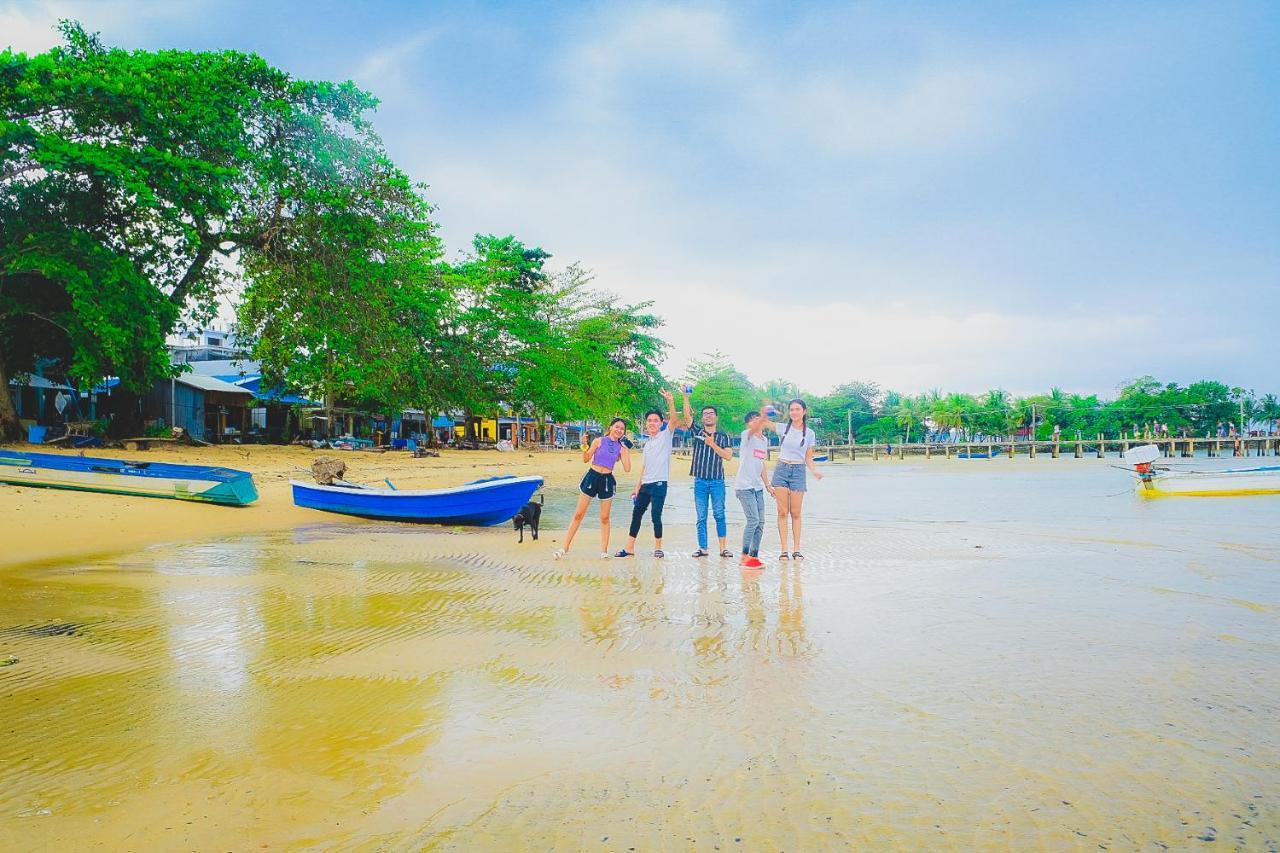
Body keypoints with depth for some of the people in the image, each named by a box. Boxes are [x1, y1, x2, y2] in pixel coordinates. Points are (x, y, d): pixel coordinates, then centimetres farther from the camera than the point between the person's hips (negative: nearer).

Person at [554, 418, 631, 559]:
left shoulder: (621, 447, 4)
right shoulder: (599, 441, -1)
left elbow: (627, 469, -3)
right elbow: (586, 459, -1)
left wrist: (627, 450, -6)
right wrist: (585, 446, -18)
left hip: (607, 481, 1)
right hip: (592, 477, -1)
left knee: (604, 518, 6)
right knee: (578, 514, 1)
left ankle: (604, 550, 15)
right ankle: (565, 548, 8)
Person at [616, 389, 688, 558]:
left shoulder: (666, 435, 0)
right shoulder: (647, 443, 17)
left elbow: (673, 419, -18)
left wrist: (670, 401, -32)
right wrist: (638, 486, 16)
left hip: (659, 483, -7)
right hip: (645, 484, 7)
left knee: (656, 516, -8)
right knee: (636, 514, 8)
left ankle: (658, 547, 7)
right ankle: (629, 548, 15)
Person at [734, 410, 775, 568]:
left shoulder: (764, 440, 15)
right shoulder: (747, 435, -7)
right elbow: (753, 429, -32)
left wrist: (767, 484, 19)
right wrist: (763, 417, -50)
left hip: (758, 487, 8)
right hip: (744, 486, -8)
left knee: (760, 522, 6)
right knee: (753, 520, -13)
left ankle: (754, 556, 14)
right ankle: (745, 556, -5)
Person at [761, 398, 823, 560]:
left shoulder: (810, 433, 5)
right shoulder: (782, 428, 3)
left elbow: (808, 458, 7)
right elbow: (764, 421, -5)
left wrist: (815, 471, -10)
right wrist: (764, 412, -26)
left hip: (798, 471, 0)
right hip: (781, 469, 0)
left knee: (795, 513, 2)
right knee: (782, 512, -1)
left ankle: (797, 549, 7)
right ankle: (784, 550, 2)